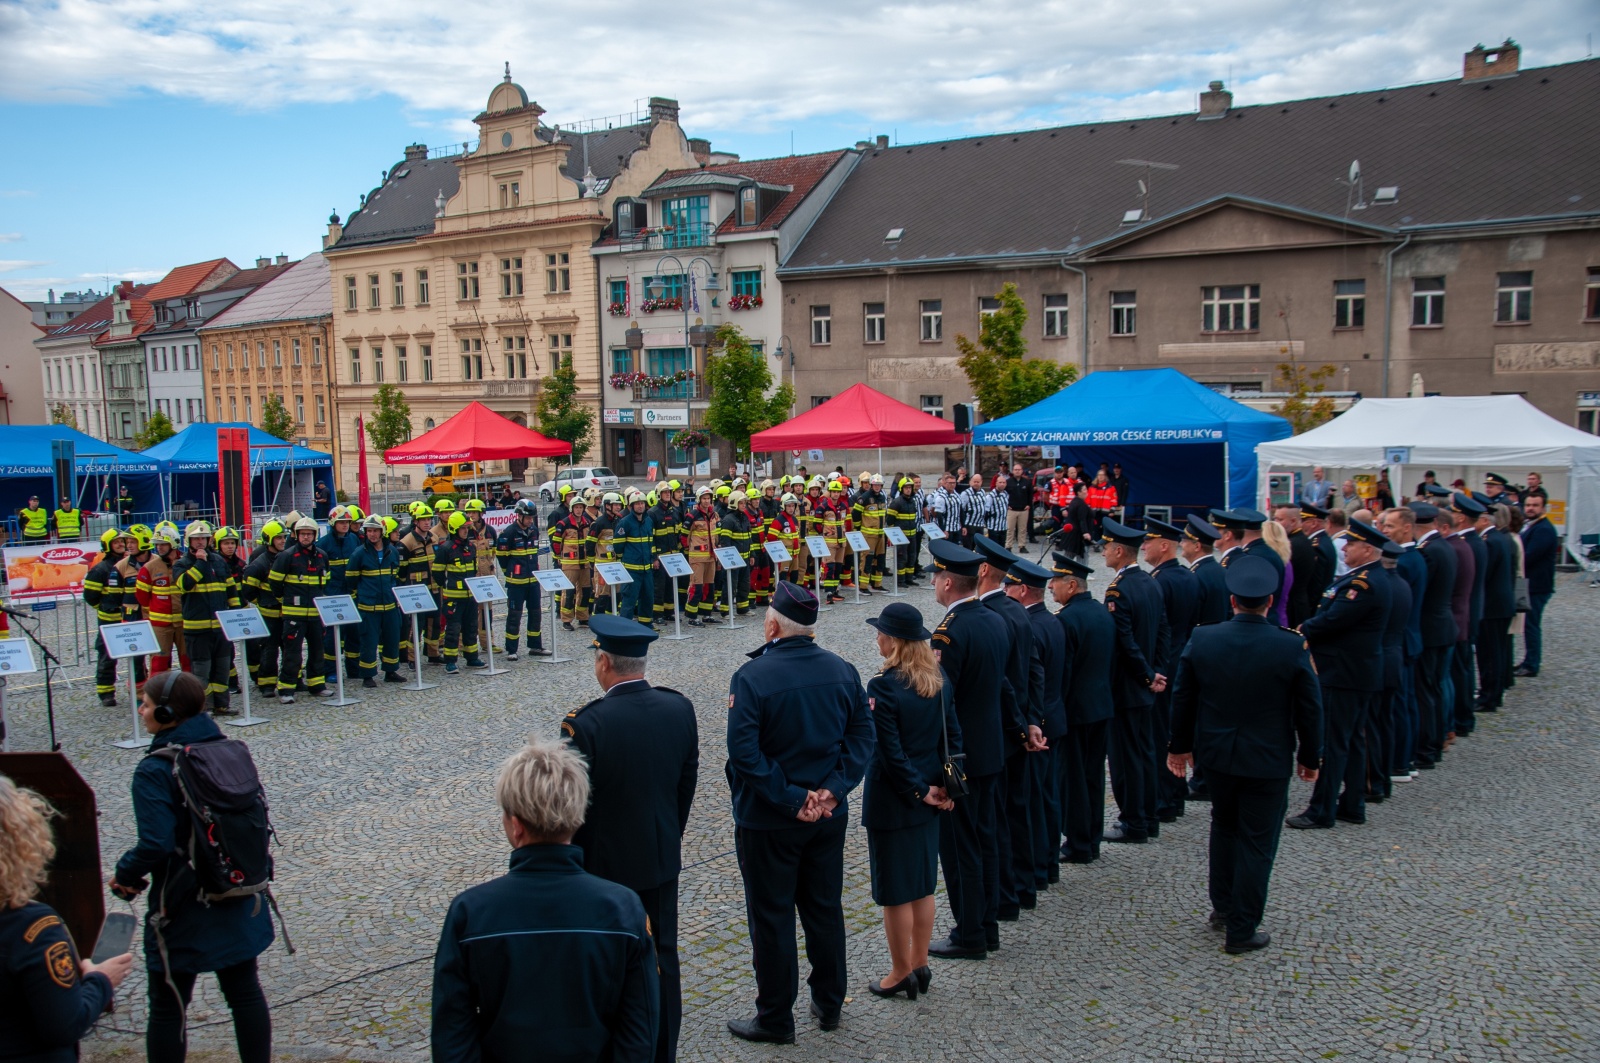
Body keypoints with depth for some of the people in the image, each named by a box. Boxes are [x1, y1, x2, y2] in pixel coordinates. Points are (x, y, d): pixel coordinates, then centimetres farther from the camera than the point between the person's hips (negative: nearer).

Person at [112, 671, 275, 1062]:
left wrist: (124, 875, -6)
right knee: (245, 991, 18)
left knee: (168, 1007, 11)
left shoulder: (155, 771, -19)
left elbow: (156, 845, -24)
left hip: (185, 912, -6)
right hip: (240, 905, 6)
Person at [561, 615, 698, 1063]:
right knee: (662, 959, 18)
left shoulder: (585, 725, -24)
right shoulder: (680, 709, -8)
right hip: (662, 858, 5)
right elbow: (688, 781, 3)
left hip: (606, 864, -5)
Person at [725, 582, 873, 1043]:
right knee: (825, 909, 19)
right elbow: (861, 737, -2)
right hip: (829, 815, 5)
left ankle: (776, 1018, 21)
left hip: (768, 821, -5)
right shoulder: (843, 671, -2)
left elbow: (744, 754, -23)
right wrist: (832, 790, -7)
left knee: (771, 918, 9)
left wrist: (791, 799, -16)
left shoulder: (752, 677, -18)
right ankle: (829, 1004, 32)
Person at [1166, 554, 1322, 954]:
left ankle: (1222, 907, 35)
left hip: (1215, 754, 3)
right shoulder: (1292, 647, -15)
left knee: (1224, 825, 24)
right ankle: (1241, 930, 14)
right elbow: (1310, 709, -6)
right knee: (1257, 843, 7)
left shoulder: (1202, 640, -9)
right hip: (1268, 760, -3)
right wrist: (1310, 757, 7)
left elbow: (1182, 698, 0)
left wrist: (1180, 745, 13)